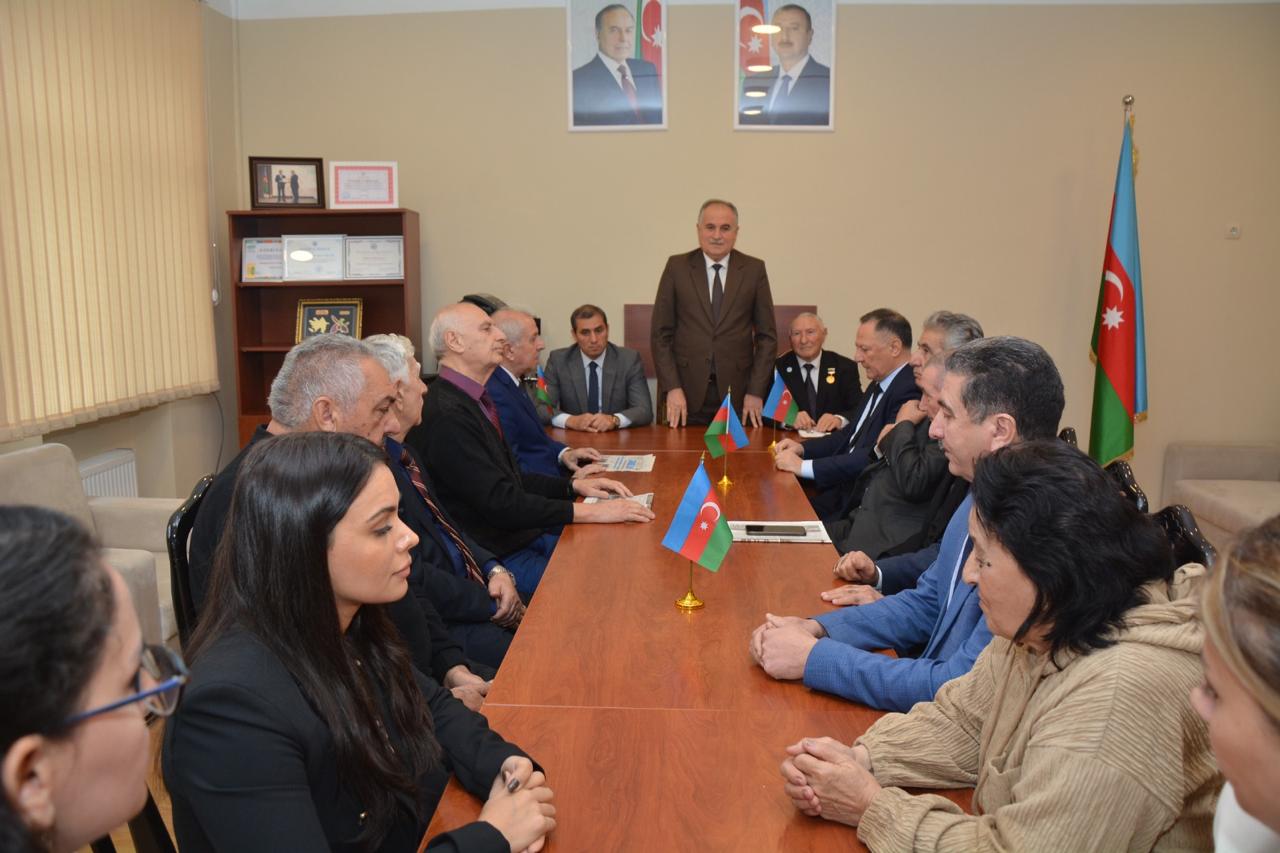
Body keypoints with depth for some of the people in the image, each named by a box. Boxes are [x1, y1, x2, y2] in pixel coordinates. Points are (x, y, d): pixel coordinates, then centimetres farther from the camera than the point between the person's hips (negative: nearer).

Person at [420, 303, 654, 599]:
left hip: (525, 537, 9)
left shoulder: (475, 401, 12)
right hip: (503, 558, -9)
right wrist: (590, 511, -23)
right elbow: (500, 503, -24)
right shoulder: (448, 414, -20)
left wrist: (574, 485, 6)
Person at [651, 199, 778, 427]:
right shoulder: (677, 267, 3)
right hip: (686, 393, 0)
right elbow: (660, 333, 2)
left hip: (738, 394, 0)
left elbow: (767, 335, 5)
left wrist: (756, 392, -3)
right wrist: (672, 388, -7)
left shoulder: (754, 269, 4)